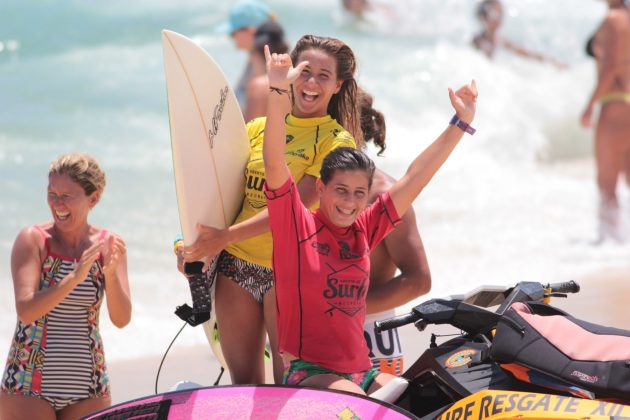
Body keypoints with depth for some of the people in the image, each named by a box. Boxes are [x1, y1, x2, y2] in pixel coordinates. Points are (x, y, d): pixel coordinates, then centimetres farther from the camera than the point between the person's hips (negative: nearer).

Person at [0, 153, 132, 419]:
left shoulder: (108, 245, 1)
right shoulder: (32, 240, -7)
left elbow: (122, 319, -8)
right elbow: (26, 311, -19)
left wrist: (110, 273, -25)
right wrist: (75, 277, -30)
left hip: (88, 389, 3)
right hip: (29, 385, -3)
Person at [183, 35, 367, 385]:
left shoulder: (336, 141, -4)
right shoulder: (259, 128, 12)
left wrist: (226, 236, -22)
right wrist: (193, 242, -5)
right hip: (235, 264, 4)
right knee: (243, 383, 9)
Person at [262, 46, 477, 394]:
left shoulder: (364, 230, 11)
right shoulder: (296, 224, -4)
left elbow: (416, 177, 15)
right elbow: (274, 164, -17)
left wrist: (461, 122, 17)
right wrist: (277, 92, -28)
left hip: (361, 373, 6)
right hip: (308, 374, -6)